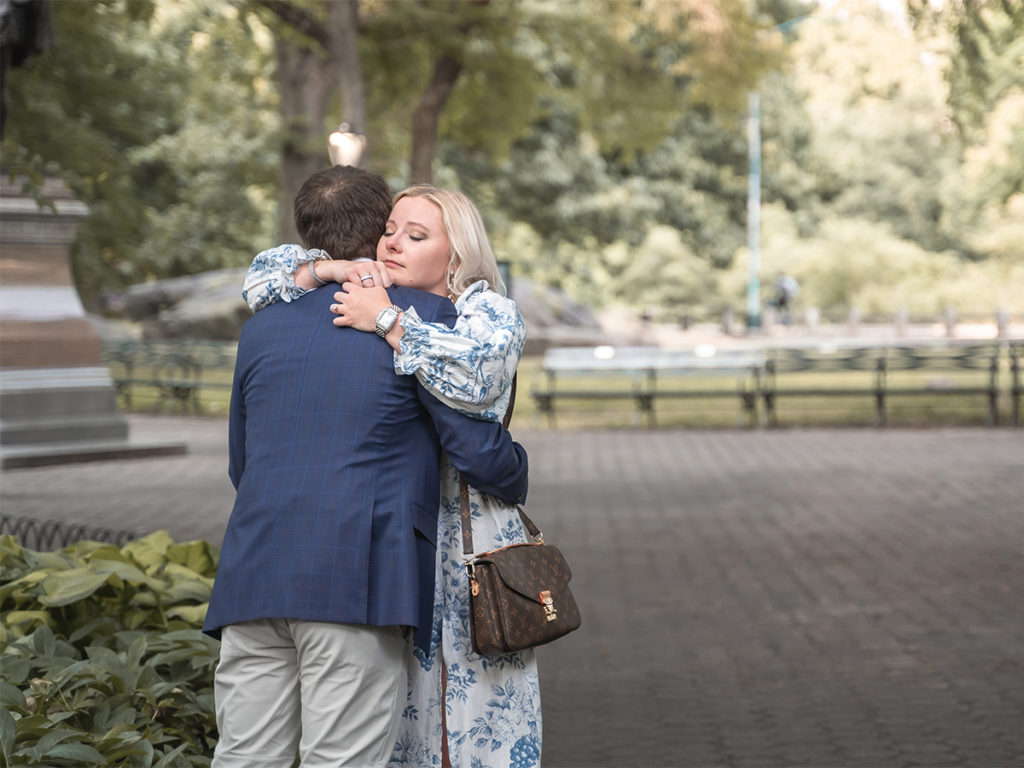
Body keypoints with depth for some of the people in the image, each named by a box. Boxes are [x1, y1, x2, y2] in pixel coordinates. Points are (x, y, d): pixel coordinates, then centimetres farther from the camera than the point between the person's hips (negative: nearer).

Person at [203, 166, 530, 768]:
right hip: (358, 580, -5)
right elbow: (479, 448, 1)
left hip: (252, 577, 5)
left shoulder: (262, 327, 18)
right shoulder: (425, 315, 2)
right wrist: (516, 479, 23)